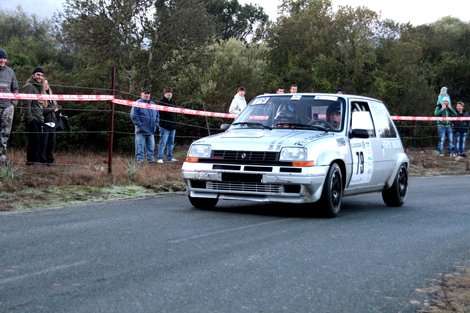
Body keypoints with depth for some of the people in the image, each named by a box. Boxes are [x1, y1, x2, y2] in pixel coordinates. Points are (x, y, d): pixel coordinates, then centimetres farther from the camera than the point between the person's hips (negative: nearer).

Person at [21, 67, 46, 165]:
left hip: (39, 119, 9)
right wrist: (29, 117, -20)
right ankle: (32, 161, -11)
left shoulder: (41, 87, 21)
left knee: (39, 140, 7)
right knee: (34, 139, -13)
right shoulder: (29, 86, -7)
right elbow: (26, 103, -15)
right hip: (32, 119, -9)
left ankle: (37, 160, 11)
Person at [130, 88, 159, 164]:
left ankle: (151, 159, 15)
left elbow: (157, 116, 24)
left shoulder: (153, 104, 17)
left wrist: (156, 124, 11)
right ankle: (139, 159, -2)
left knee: (151, 146, 9)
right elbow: (133, 115, -9)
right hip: (141, 130, -6)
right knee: (140, 146, -5)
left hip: (151, 130, 6)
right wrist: (139, 124, -14)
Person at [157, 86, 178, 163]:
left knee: (171, 142, 13)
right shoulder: (161, 102, -6)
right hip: (165, 126, -7)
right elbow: (159, 114, -11)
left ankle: (170, 157, 22)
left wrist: (176, 121, 13)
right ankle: (160, 158, -7)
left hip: (173, 126, 8)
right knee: (163, 142, -9)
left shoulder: (173, 102, 17)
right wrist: (163, 123, -18)